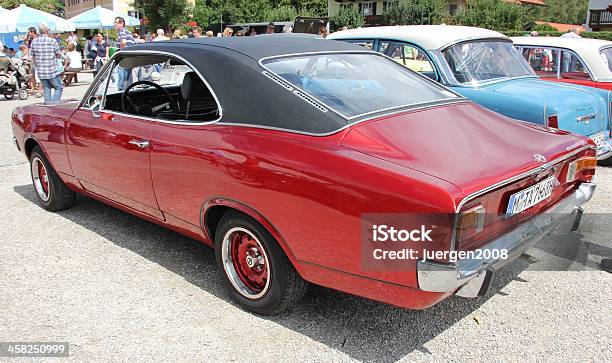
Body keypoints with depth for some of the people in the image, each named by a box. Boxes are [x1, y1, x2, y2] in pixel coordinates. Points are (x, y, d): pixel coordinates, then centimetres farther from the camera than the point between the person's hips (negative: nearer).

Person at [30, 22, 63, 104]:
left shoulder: (34, 42, 3)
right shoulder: (52, 41, -11)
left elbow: (33, 58, 9)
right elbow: (59, 56, -3)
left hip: (40, 72, 5)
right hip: (52, 71, -5)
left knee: (46, 90, 14)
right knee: (59, 88, 6)